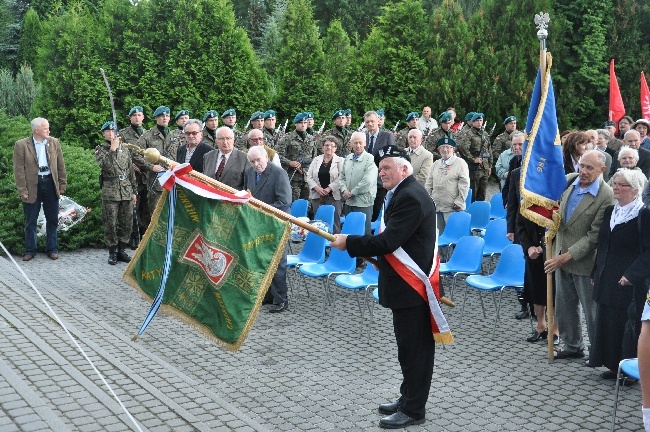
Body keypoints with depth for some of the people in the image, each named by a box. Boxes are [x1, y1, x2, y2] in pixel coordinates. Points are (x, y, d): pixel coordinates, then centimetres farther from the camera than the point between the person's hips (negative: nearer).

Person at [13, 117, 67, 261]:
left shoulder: (54, 142, 5)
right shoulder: (21, 145, -5)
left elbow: (61, 166, 8)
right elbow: (19, 170, -6)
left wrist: (62, 185, 4)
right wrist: (22, 190, -10)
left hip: (50, 184, 3)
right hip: (32, 186, -3)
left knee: (52, 219, 9)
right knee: (30, 221, 7)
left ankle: (52, 249, 21)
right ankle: (30, 250, 18)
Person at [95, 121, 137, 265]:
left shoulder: (125, 149, 13)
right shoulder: (100, 150, 2)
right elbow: (105, 166, -18)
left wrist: (134, 191, 13)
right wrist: (112, 150, -21)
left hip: (126, 191, 4)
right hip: (110, 192, -4)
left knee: (127, 223, 6)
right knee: (110, 224, -1)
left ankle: (121, 250, 17)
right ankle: (112, 252, 8)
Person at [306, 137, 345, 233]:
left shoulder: (340, 161, 3)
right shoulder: (316, 160, 12)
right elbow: (309, 177, 8)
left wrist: (329, 188, -15)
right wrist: (317, 187, -7)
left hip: (333, 196, -3)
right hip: (317, 196, 3)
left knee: (334, 222, -5)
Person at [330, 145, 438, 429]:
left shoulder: (410, 197, -19)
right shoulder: (404, 193, 13)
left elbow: (387, 241, -24)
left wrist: (349, 243, -16)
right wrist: (371, 252, 10)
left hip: (412, 286, -10)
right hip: (407, 284, 10)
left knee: (414, 349, -1)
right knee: (410, 347, 18)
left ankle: (413, 410, 8)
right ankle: (408, 399, 29)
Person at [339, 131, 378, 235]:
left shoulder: (370, 159, -10)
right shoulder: (348, 158, 11)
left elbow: (368, 181, -18)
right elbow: (342, 177, 16)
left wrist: (352, 193, -11)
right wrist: (344, 190, -3)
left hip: (363, 203, -6)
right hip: (349, 202, 6)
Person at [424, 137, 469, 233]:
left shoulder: (460, 163, -1)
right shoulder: (436, 164, 16)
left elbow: (464, 184, -6)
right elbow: (428, 183, 18)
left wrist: (458, 202, -11)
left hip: (452, 208, -5)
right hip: (435, 207, 5)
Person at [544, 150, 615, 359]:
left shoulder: (606, 196, -21)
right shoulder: (568, 181, -2)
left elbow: (594, 236, -21)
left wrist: (566, 257, -22)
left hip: (585, 261, -7)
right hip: (562, 256, 7)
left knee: (592, 310, 6)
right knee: (564, 307, 19)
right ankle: (572, 346, 37)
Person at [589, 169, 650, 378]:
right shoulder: (610, 211, 12)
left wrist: (631, 275, -20)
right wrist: (596, 273, 16)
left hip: (630, 285, -7)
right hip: (607, 282, 7)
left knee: (630, 327, -1)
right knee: (608, 323, 11)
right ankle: (614, 366, 23)